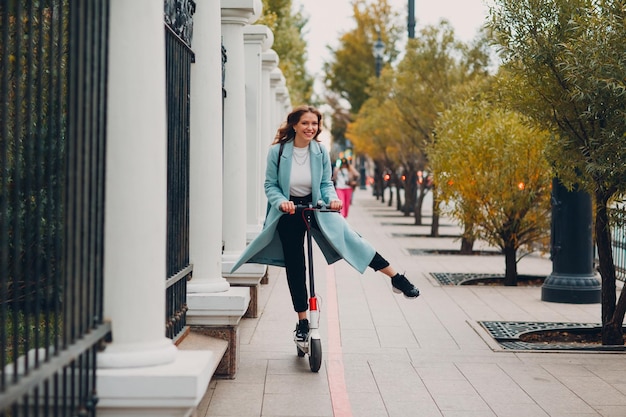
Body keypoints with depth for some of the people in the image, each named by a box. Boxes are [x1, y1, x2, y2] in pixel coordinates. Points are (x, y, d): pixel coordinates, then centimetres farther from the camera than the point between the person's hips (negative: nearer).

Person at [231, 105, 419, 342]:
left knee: (348, 238, -12)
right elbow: (270, 185, -9)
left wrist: (332, 198, -23)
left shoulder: (320, 151, -8)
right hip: (289, 212, -1)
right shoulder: (277, 151, -14)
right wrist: (281, 202, -29)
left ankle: (397, 279, -5)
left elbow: (326, 183, -1)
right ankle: (302, 320, 16)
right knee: (295, 267, 4)